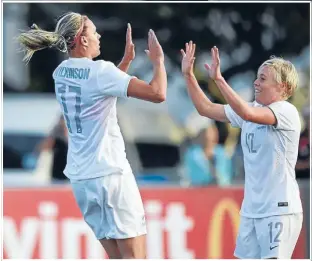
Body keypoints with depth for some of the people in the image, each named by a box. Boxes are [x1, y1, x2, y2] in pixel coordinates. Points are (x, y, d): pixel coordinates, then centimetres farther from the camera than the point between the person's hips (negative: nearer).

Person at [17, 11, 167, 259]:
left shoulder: (61, 73, 10)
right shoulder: (99, 70, -15)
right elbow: (158, 94, -18)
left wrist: (127, 59, 24)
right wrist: (158, 60, -3)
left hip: (81, 177, 8)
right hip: (110, 173, -8)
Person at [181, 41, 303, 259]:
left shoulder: (287, 112, -13)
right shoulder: (252, 110, 11)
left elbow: (247, 113, -30)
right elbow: (206, 109, 13)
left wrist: (218, 79, -30)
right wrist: (188, 75, 4)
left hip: (280, 210, -8)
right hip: (252, 210, 8)